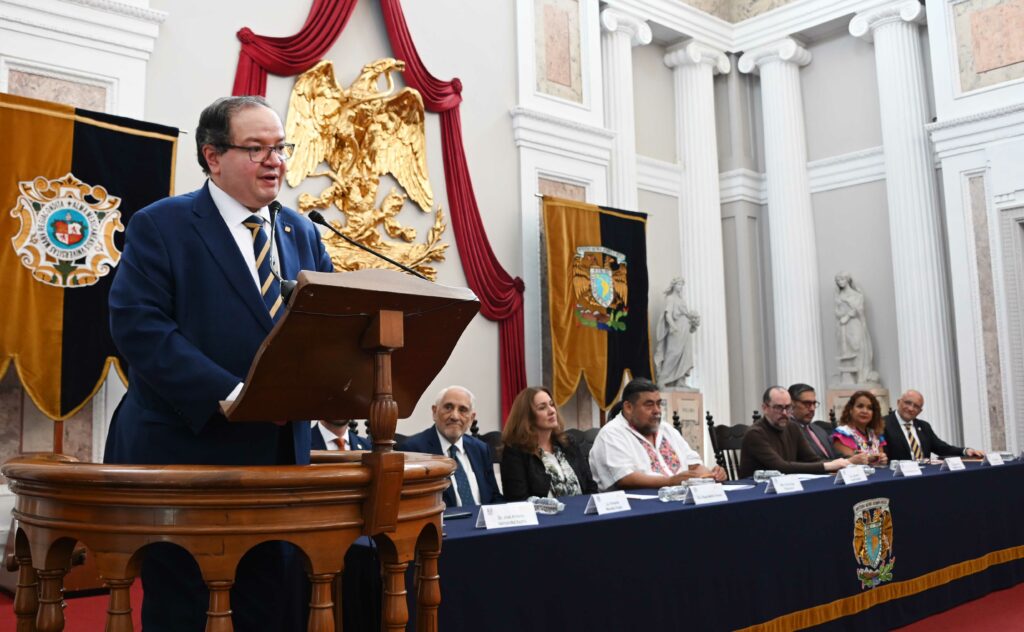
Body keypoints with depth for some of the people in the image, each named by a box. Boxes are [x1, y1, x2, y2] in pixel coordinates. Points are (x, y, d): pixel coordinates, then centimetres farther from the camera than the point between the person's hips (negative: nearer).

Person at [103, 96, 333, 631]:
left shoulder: (302, 234, 13)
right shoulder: (159, 226, -4)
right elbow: (137, 325, -15)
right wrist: (228, 394, -23)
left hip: (281, 458, 5)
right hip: (185, 455, -4)